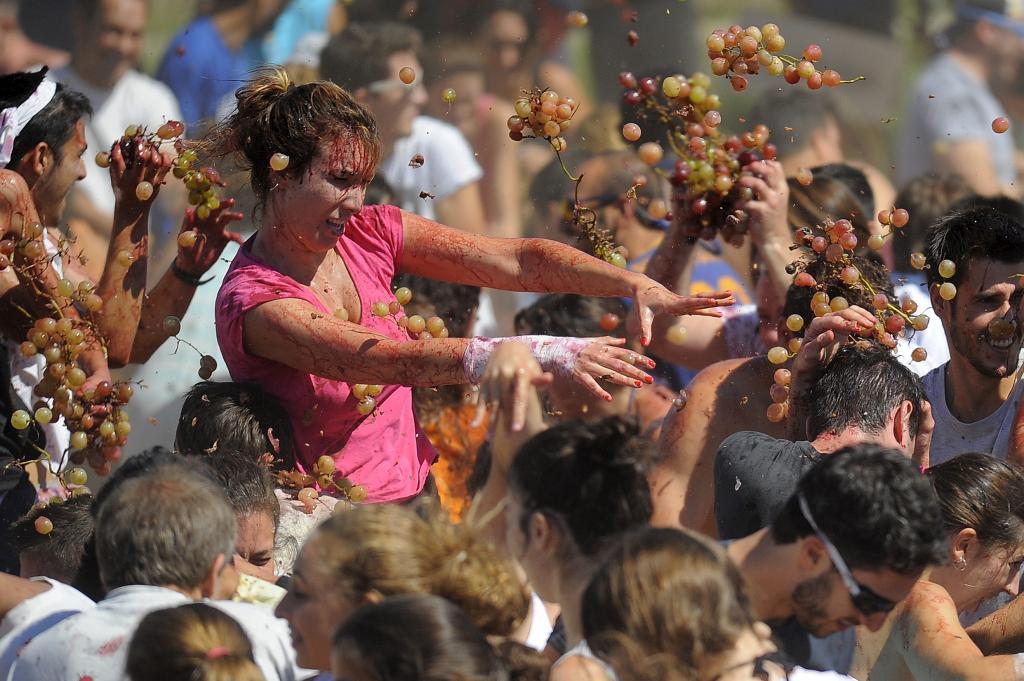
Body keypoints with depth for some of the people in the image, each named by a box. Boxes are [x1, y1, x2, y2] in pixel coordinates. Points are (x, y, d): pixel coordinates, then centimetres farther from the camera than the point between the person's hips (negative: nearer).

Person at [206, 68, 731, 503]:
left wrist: (639, 286, -17)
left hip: (416, 492, 8)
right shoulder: (254, 304, -18)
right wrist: (541, 354, -38)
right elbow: (396, 362, -30)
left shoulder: (369, 233, 2)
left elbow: (519, 260, -2)